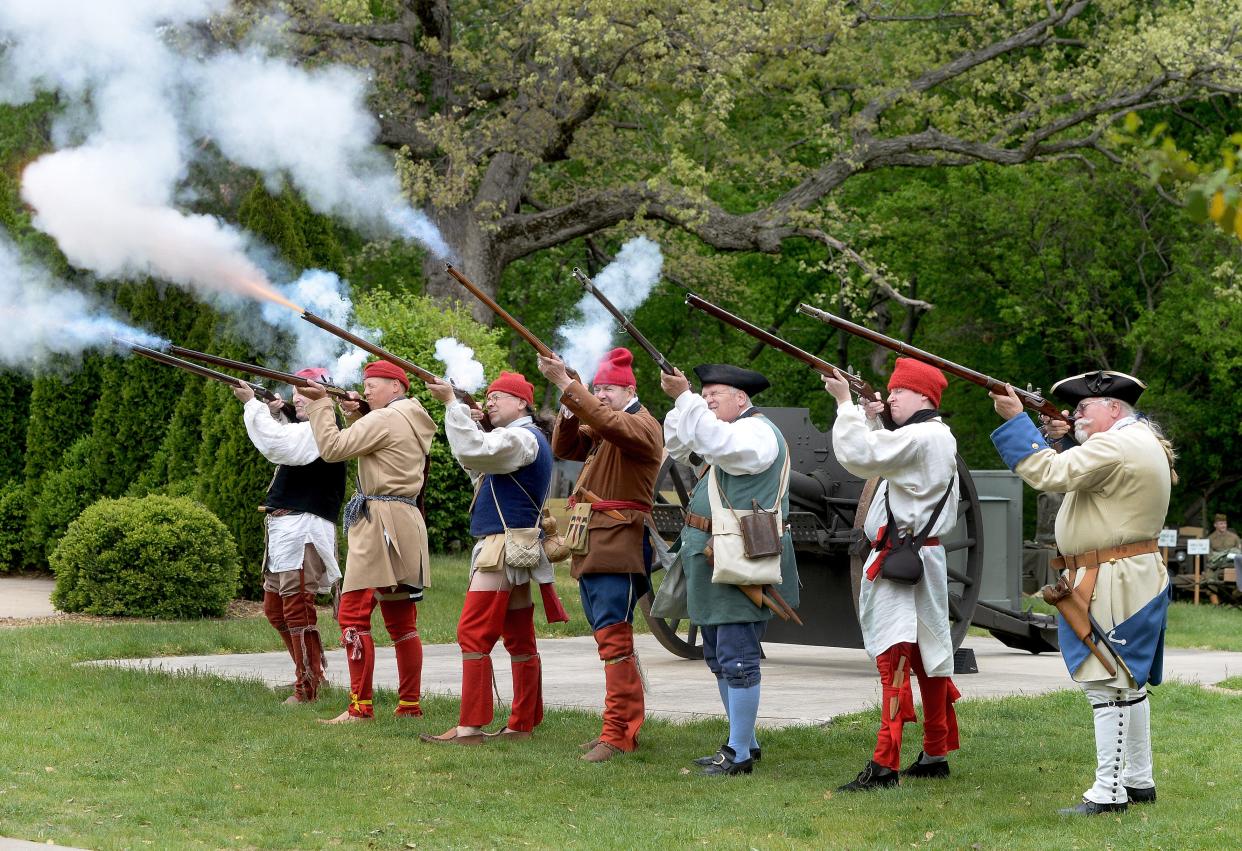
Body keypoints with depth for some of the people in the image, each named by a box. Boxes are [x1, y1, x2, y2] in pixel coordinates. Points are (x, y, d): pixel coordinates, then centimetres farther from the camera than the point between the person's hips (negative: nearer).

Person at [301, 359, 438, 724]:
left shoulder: (384, 420, -11)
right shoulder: (415, 422, 17)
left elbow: (333, 447, -14)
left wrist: (320, 404, -5)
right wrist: (355, 416, 13)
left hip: (380, 522, -10)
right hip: (407, 520, 10)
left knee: (353, 613, -10)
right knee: (401, 619, 11)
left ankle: (360, 707, -14)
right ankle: (410, 704, 13)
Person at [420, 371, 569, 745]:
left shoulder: (522, 437, -13)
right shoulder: (525, 439, 21)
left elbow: (474, 452, -29)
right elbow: (478, 467, 20)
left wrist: (452, 403, -26)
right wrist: (471, 420, 7)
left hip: (504, 548, -11)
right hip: (514, 550, 11)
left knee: (474, 634, -12)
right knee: (519, 640, 11)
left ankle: (470, 727, -16)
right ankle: (522, 724, 14)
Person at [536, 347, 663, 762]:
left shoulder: (644, 425, -7)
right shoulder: (596, 428, 22)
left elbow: (608, 421, -27)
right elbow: (565, 448, 10)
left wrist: (566, 384, -32)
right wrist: (568, 408, -7)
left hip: (619, 545, -9)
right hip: (590, 544, 9)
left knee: (613, 636, -14)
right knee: (609, 637, 11)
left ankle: (618, 733, -16)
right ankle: (626, 725, 16)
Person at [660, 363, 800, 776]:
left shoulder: (758, 432, -11)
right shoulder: (725, 431, 21)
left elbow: (719, 444, -30)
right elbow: (678, 448, 19)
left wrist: (685, 397, -31)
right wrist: (681, 402, 4)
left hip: (742, 566, -11)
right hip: (717, 564, 11)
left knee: (736, 659, -10)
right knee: (719, 657, 15)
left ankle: (740, 754, -7)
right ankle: (745, 741, 24)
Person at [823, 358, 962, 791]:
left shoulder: (920, 437, -16)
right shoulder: (938, 438, 18)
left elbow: (858, 455, -25)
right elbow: (879, 457, 25)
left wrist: (845, 403, -16)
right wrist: (873, 420, 11)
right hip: (924, 557, 11)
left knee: (894, 660, -14)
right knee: (927, 658, 16)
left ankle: (884, 764, -19)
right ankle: (936, 755, 24)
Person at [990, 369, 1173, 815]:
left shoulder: (1116, 447, -18)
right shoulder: (1142, 442, 16)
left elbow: (1049, 474, -23)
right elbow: (1076, 473, 24)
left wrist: (1016, 420, -18)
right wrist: (1064, 438, 8)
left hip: (1114, 583, -11)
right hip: (1134, 578, 11)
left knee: (1109, 684, -9)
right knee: (1128, 683, 17)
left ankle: (1109, 791, -9)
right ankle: (1138, 780, 25)